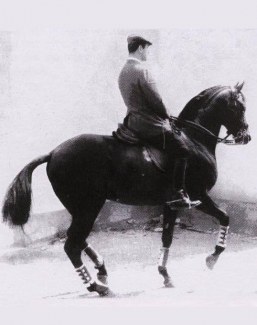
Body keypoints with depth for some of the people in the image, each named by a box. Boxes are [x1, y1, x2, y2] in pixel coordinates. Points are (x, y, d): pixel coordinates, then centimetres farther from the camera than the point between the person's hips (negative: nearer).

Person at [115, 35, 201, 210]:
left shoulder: (123, 72, 14)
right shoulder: (142, 70, -16)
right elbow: (156, 100, -16)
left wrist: (163, 116, 15)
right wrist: (166, 116, 1)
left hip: (134, 121, 10)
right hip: (151, 125, -10)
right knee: (182, 150, -7)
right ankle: (178, 196, -13)